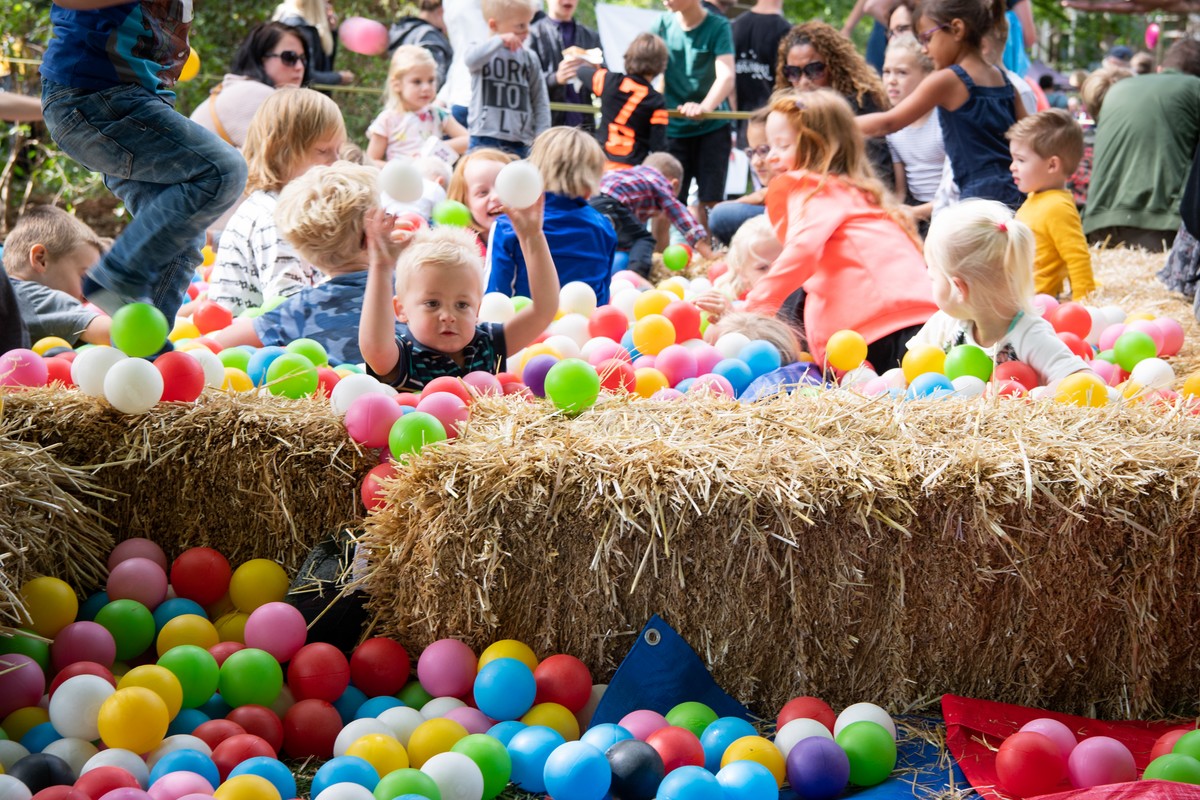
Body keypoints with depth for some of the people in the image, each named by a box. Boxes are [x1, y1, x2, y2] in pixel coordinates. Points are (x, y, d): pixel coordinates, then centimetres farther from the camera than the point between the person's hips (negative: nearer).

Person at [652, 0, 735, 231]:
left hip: (712, 127, -2)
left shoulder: (718, 27, -10)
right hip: (672, 128, 2)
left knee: (710, 201, -3)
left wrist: (704, 106, -39)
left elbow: (726, 76, -21)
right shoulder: (663, 24, -1)